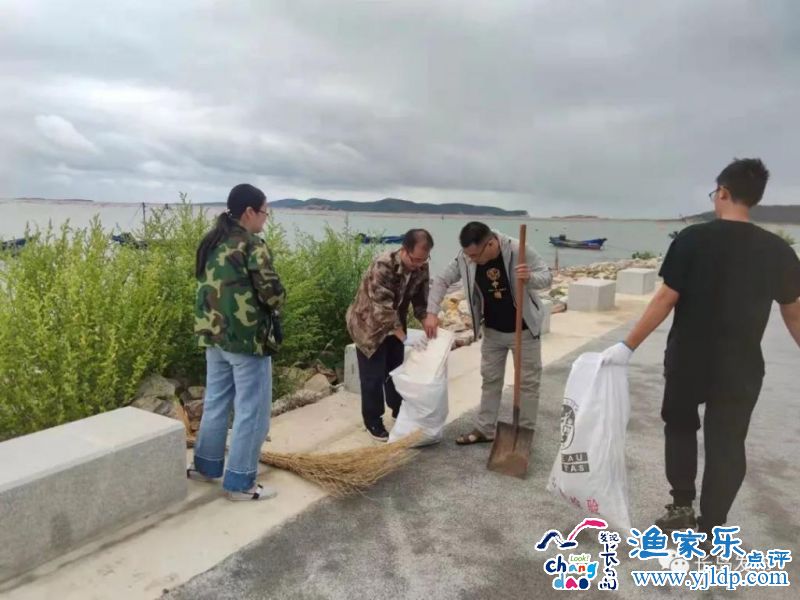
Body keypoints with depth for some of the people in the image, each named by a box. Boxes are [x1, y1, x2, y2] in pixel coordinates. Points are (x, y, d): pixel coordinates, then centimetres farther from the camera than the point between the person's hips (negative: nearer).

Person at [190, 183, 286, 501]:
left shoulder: (210, 243, 11)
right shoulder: (251, 244, -16)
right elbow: (274, 293, -19)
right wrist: (273, 300, 2)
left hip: (214, 333, 9)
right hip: (248, 337, -8)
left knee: (216, 401, 20)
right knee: (251, 410, 2)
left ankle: (206, 465, 33)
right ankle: (240, 482, 10)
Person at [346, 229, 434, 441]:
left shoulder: (422, 268, -14)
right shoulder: (382, 266, -34)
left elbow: (421, 301, -2)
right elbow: (383, 308, -36)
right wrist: (405, 339, -38)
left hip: (395, 325, 6)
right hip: (368, 324, -6)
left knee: (396, 370, 17)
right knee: (373, 376, 1)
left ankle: (399, 411, 37)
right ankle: (373, 421, 18)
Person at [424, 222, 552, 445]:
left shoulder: (519, 250, -26)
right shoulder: (466, 257, -17)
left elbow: (547, 276, -16)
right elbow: (442, 280, -8)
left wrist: (530, 278, -40)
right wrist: (432, 312, -20)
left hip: (523, 329, -3)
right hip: (492, 330, 4)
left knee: (528, 381, 6)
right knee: (490, 379, 14)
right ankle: (484, 429, 28)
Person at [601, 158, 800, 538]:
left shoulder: (693, 239, -12)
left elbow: (666, 299, -15)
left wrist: (628, 345, -10)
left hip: (688, 361, -1)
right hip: (741, 367, 2)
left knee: (680, 426, 23)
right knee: (727, 446, 13)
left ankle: (681, 507, 22)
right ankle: (710, 531, 20)